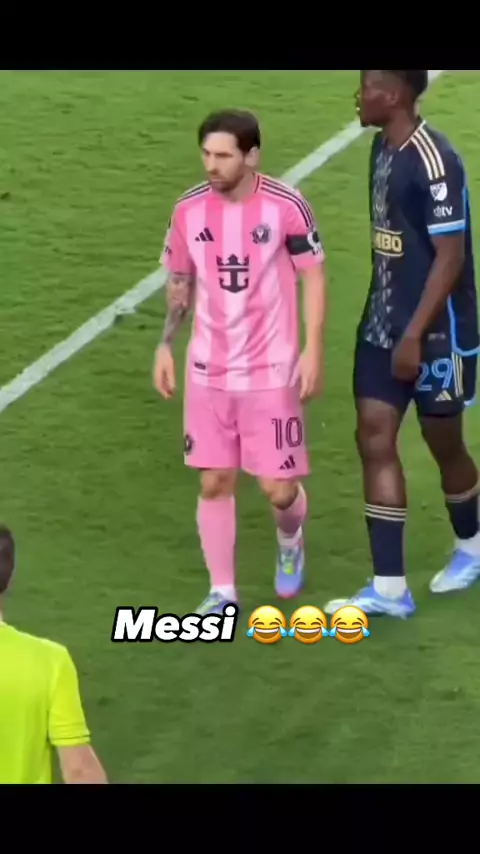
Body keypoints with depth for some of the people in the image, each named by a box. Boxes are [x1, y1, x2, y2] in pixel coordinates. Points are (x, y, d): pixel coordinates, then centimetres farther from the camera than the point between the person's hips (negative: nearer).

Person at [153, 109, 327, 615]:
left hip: (272, 371, -3)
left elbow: (313, 277, -4)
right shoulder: (188, 210, -3)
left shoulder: (286, 206, -12)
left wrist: (313, 351, -9)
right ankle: (222, 593, 16)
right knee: (214, 483, 4)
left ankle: (291, 544, 35)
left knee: (278, 487, -1)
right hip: (208, 372, 3)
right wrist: (165, 346, 2)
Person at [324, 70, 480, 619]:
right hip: (382, 323, 8)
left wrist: (415, 335, -22)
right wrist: (390, 323, 20)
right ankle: (389, 589, 4)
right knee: (374, 440, 2)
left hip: (433, 332, -8)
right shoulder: (382, 148, 5)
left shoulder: (434, 162, -22)